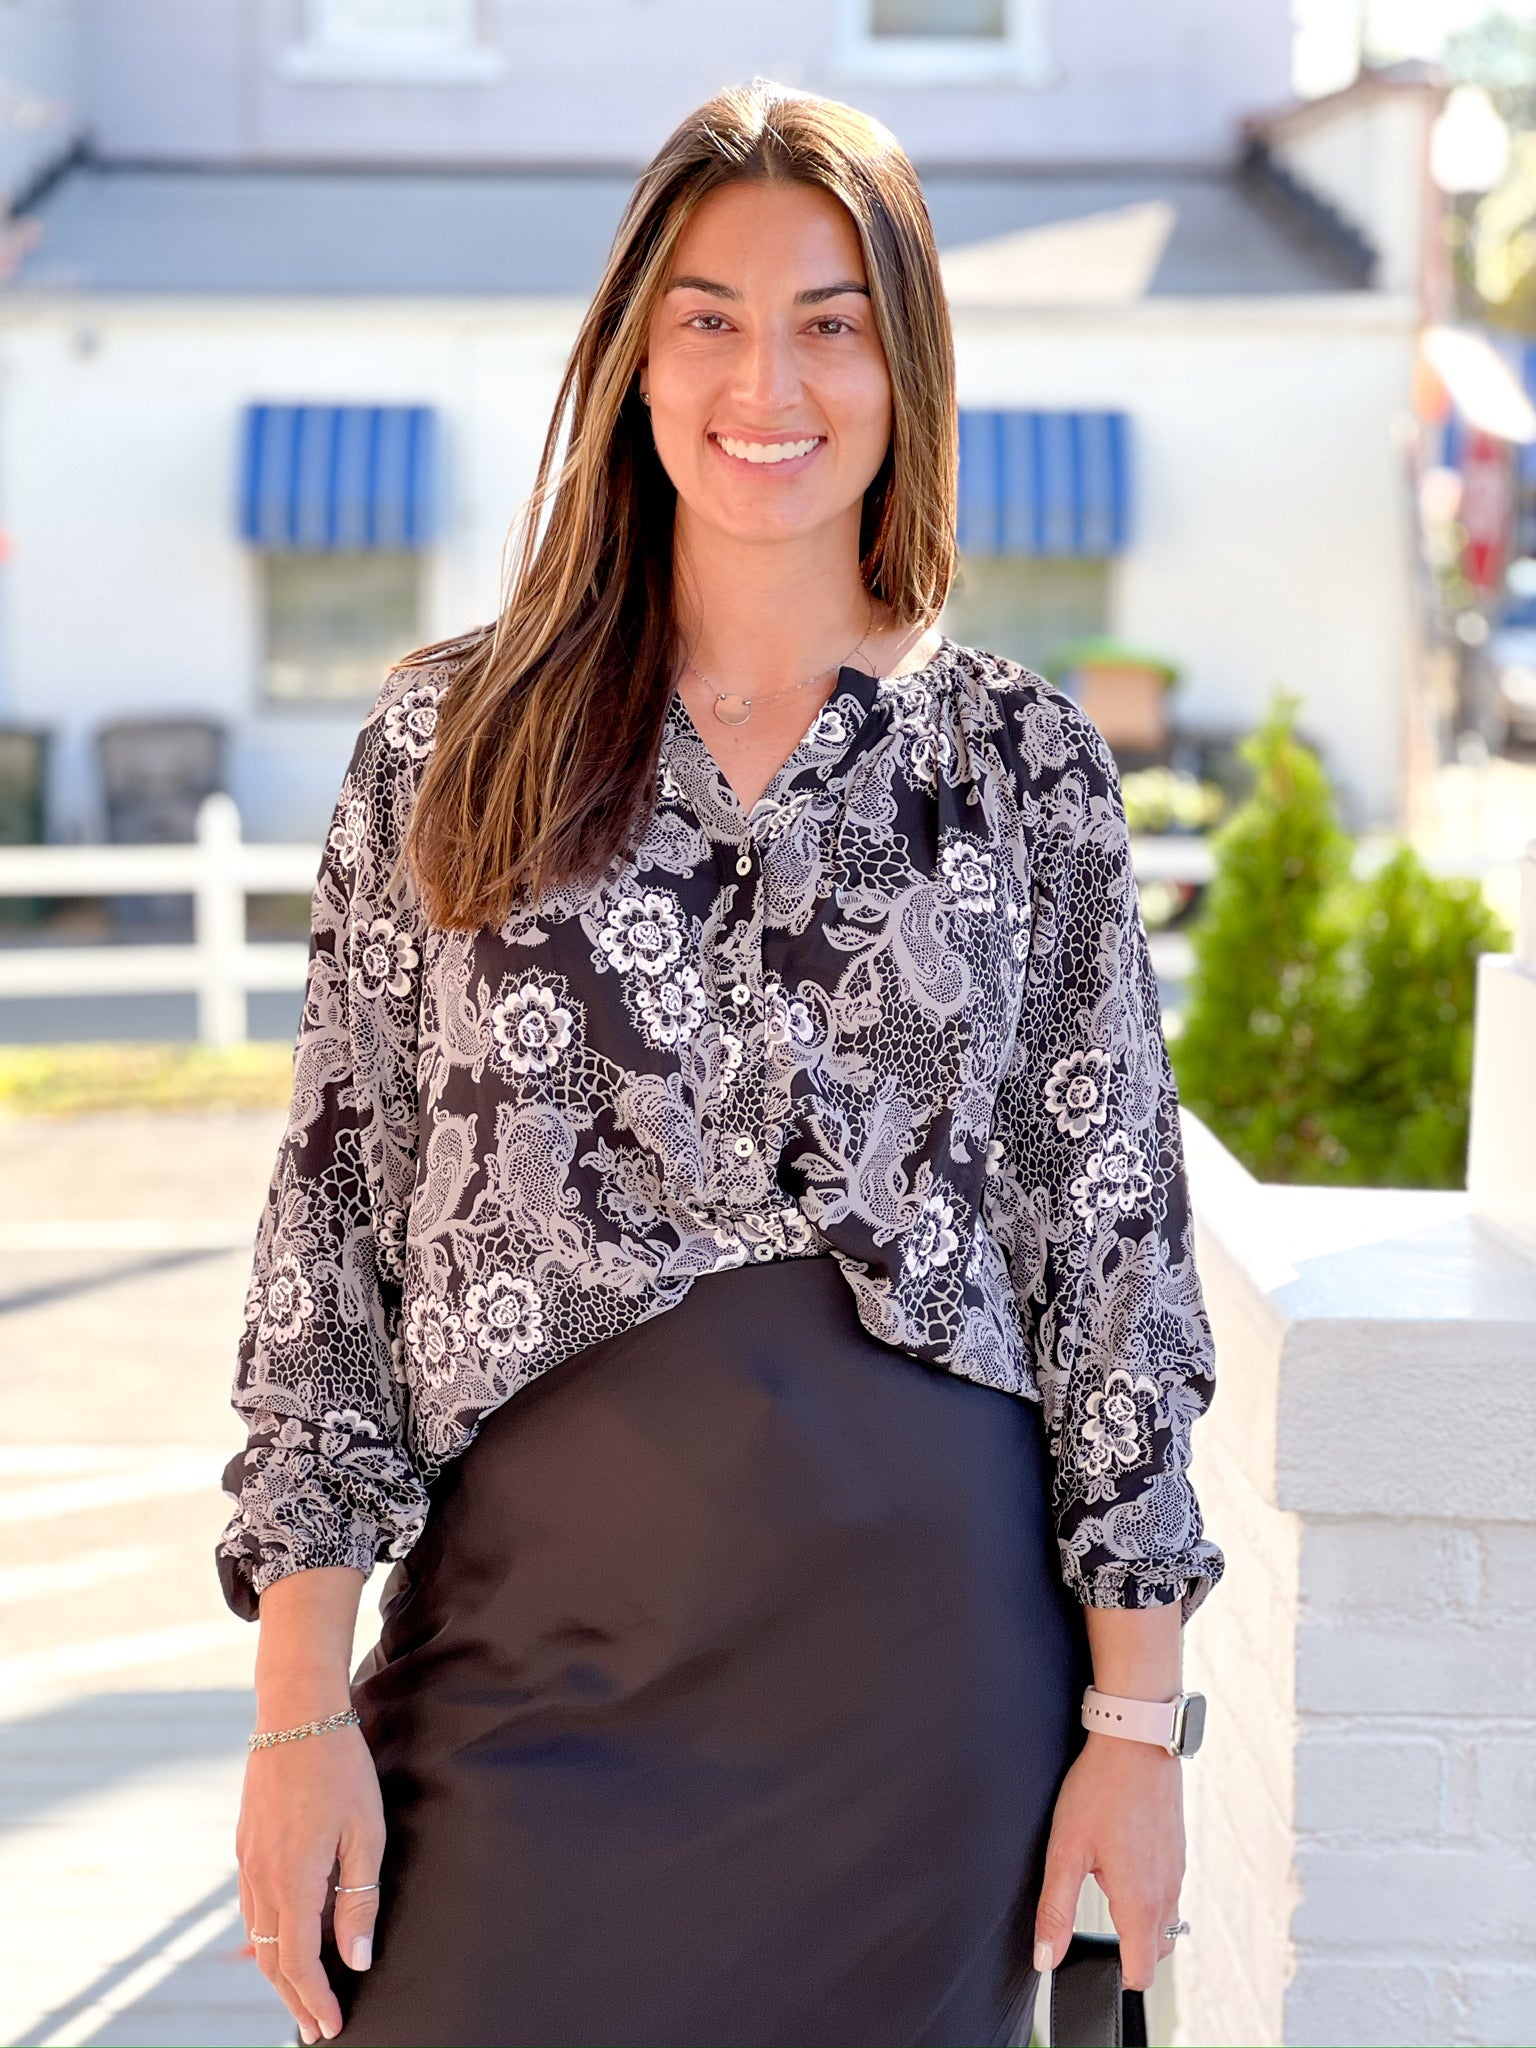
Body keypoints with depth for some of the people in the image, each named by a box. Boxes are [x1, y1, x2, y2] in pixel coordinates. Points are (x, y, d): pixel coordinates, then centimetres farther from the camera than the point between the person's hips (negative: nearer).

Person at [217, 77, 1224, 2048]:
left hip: (920, 1663, 0)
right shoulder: (452, 742, 2)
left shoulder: (1024, 761, 2)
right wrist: (302, 1711, -3)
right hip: (533, 1655, 0)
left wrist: (1135, 1724, 1)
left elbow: (1112, 1231, 3)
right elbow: (336, 1216, 1)